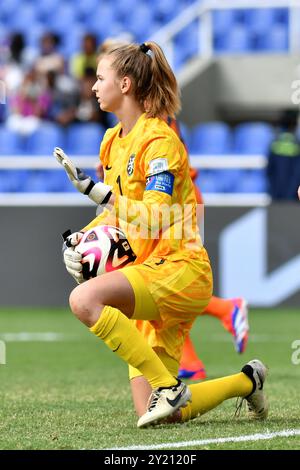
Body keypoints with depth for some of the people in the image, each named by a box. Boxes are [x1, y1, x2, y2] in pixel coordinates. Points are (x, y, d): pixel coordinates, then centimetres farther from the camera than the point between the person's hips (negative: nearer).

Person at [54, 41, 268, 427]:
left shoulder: (159, 141, -12)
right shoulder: (113, 141, 14)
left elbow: (152, 218, -22)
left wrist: (94, 189, -32)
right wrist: (78, 240, 7)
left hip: (178, 269, -8)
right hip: (148, 273, 8)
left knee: (85, 299, -35)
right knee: (159, 416, 2)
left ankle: (168, 385, -23)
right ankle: (246, 381, 24)